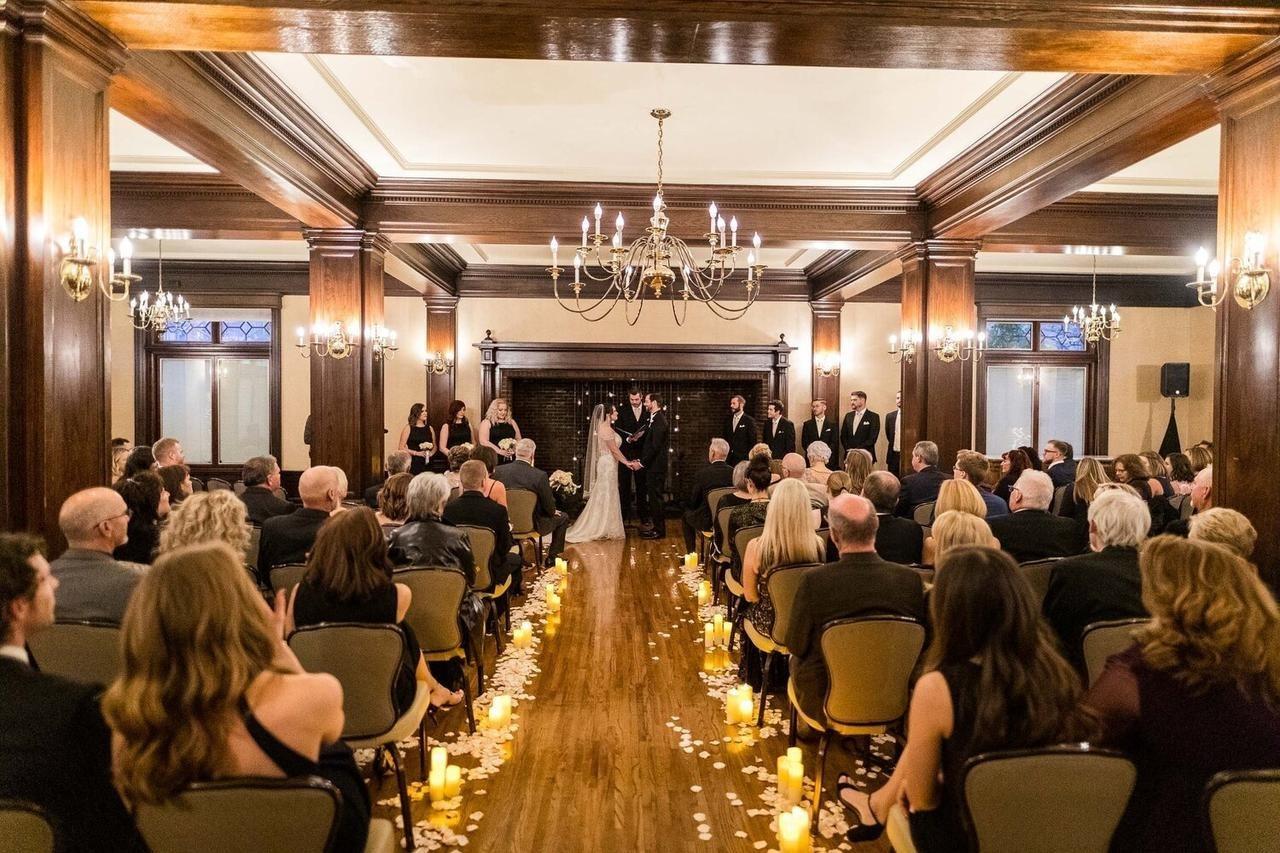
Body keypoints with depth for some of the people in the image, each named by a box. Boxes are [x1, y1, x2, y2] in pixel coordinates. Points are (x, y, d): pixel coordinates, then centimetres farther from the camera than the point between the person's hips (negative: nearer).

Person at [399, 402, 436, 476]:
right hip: (413, 463, -3)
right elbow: (401, 448, -3)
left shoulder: (429, 428, 14)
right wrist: (417, 453, -10)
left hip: (427, 463, 3)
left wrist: (431, 453, -1)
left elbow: (434, 446, 21)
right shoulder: (408, 428, 2)